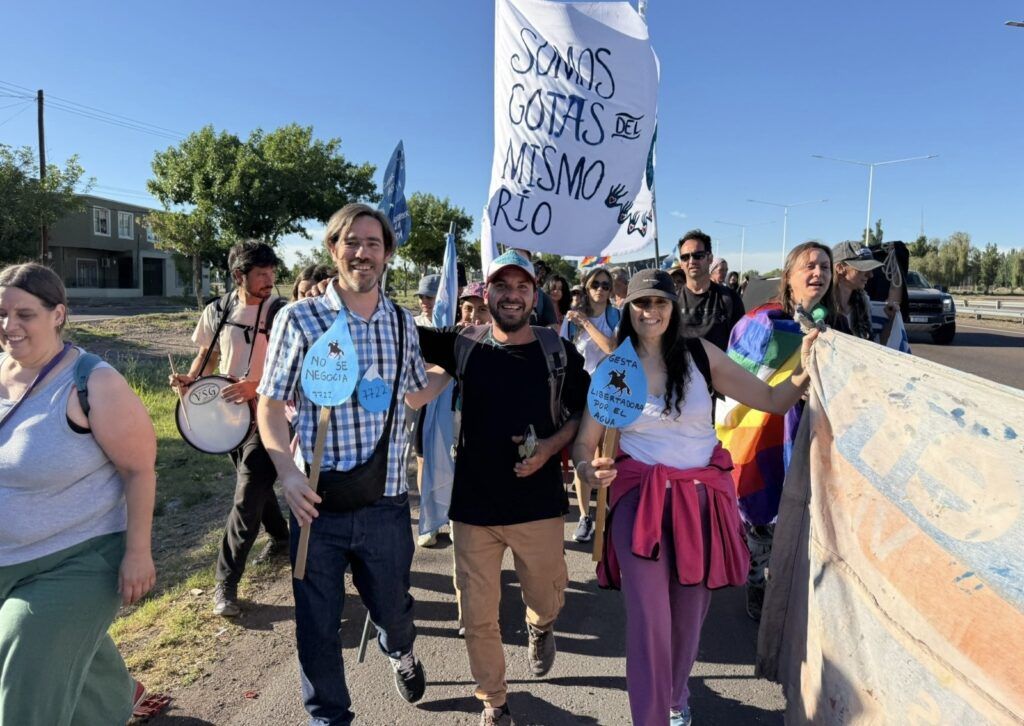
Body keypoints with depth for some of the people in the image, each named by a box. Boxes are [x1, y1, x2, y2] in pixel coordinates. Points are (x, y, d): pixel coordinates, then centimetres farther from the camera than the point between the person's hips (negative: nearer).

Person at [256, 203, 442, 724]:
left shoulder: (402, 323, 5)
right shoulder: (299, 318, -5)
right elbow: (270, 403, -3)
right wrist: (288, 472, -17)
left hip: (386, 501, 2)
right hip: (318, 501, -2)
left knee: (392, 607, 19)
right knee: (317, 623, 10)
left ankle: (401, 652, 56)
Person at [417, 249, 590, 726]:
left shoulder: (559, 352, -2)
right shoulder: (463, 345, -2)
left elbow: (586, 412, 5)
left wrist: (551, 446, -11)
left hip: (538, 503, 0)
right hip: (472, 504, 0)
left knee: (547, 600, 17)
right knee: (477, 615, 10)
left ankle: (539, 627, 55)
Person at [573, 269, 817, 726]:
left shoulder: (700, 355, -1)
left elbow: (771, 400, 0)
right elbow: (584, 440, -3)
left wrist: (806, 371, -18)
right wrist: (587, 469, -24)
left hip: (702, 496, 2)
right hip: (639, 497, -1)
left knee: (690, 611, 16)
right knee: (648, 616, -6)